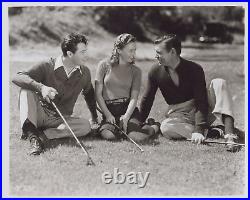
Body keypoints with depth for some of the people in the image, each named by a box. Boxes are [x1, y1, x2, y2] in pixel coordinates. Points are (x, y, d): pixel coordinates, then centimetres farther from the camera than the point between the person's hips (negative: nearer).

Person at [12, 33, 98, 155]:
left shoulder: (84, 73, 3)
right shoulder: (47, 67, -10)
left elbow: (89, 94, 23)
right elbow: (17, 77, -21)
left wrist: (94, 117, 26)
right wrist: (41, 87, -37)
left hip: (61, 119, 3)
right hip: (39, 113, -2)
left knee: (86, 126, -26)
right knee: (26, 90, -29)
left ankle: (41, 135, -32)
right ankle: (31, 135, -43)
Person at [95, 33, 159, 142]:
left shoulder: (136, 71, 7)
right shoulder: (104, 65, 3)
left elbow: (134, 98, -1)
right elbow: (98, 93, 1)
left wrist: (126, 116, -19)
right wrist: (107, 114, -9)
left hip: (128, 108, 0)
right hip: (109, 109, 0)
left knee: (135, 137, -27)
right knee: (108, 135, -32)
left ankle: (154, 127, 7)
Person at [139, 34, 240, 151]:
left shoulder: (194, 69, -14)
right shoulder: (155, 72, -4)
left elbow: (201, 101, -21)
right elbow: (147, 100, 5)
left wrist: (199, 129, -34)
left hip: (202, 112, -1)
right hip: (179, 116, 1)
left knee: (218, 83, -26)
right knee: (165, 127, -34)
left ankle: (230, 134, -42)